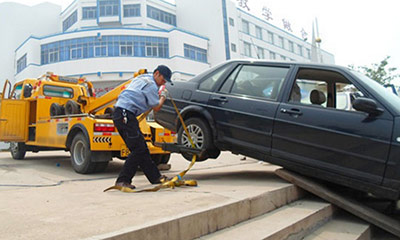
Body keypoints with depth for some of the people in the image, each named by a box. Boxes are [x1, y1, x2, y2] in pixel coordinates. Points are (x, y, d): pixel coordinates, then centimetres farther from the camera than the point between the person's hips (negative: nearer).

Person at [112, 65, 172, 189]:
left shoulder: (141, 78, 23)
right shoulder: (151, 85, -7)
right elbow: (156, 107, -3)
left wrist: (157, 95, 31)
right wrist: (163, 96, 16)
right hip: (125, 115, -10)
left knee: (142, 148, 10)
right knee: (138, 149, -11)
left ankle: (155, 177, 15)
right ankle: (122, 180, -9)